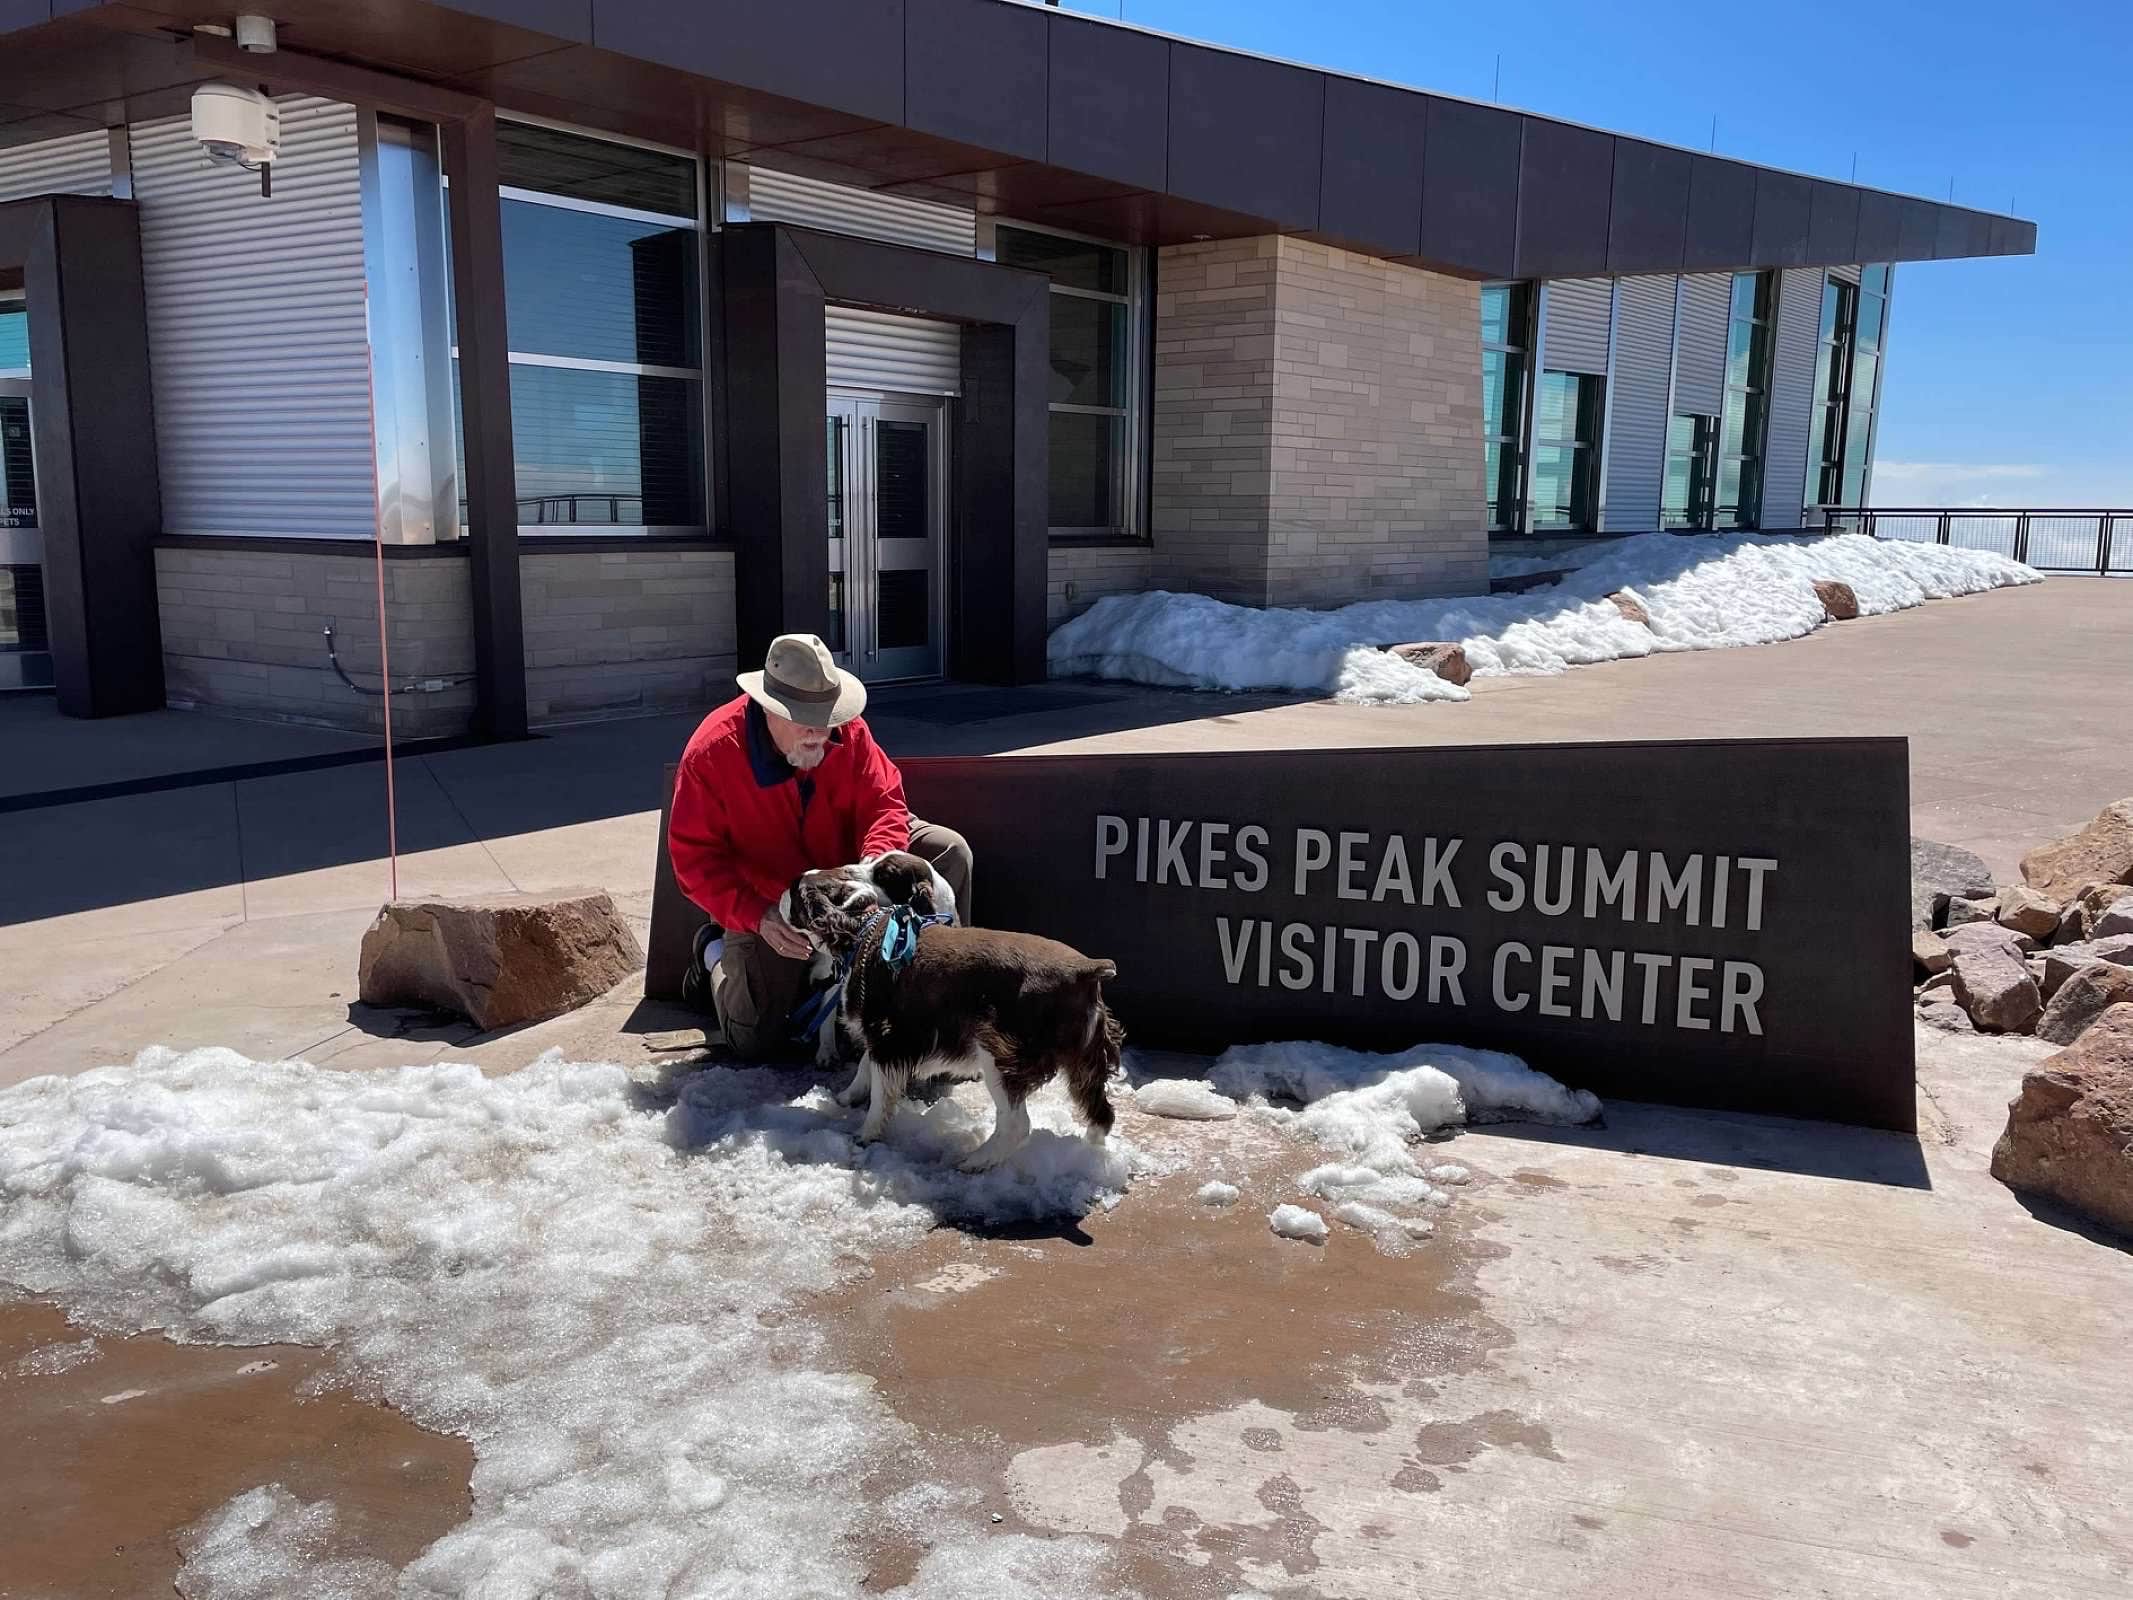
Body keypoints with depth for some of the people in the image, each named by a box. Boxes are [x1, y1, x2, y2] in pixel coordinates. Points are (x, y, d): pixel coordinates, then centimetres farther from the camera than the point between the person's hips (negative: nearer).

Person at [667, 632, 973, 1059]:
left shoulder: (847, 729, -17)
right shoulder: (711, 753, -27)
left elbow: (884, 803, -14)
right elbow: (694, 857, -24)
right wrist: (758, 918, -37)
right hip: (767, 901, -3)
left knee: (948, 850, -13)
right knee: (755, 1042, -6)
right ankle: (716, 953, 25)